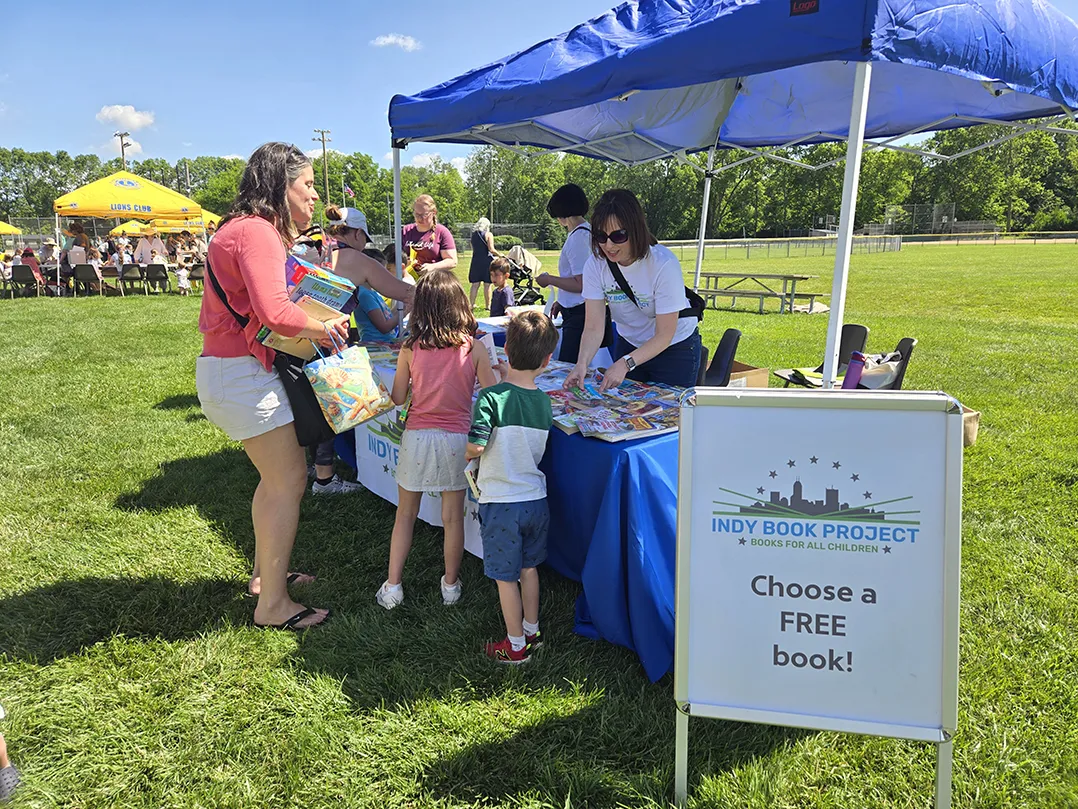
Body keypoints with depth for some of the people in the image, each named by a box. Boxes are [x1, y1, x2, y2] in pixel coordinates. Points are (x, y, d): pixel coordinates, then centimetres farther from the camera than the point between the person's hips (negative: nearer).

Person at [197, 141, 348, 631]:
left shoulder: (244, 229, 17)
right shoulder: (257, 231, -17)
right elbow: (275, 312, -29)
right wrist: (323, 329, -13)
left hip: (227, 367, 11)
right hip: (242, 373, -11)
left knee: (276, 474, 20)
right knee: (290, 480, -7)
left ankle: (264, 573, 34)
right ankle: (273, 605, 2)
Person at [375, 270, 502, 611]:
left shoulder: (409, 349, -6)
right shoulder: (474, 347, -8)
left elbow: (398, 398, 1)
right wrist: (504, 373, 15)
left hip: (417, 437, 1)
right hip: (456, 439, 0)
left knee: (405, 513, 15)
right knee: (453, 517, 12)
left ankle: (392, 586, 20)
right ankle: (451, 586, 24)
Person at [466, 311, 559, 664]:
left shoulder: (491, 397, -18)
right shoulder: (544, 402, -3)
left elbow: (475, 446, -24)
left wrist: (464, 454, -1)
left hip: (501, 502, -5)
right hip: (536, 499, 5)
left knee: (505, 576, 10)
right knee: (529, 567, 22)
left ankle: (516, 645, 22)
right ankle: (532, 631, 37)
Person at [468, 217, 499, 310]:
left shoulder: (473, 235, 9)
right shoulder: (488, 235, -7)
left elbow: (473, 249, 12)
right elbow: (491, 249, -12)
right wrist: (499, 254, 3)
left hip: (476, 260, 5)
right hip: (486, 260, -5)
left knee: (475, 284, 9)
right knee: (487, 284, 1)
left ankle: (471, 304, 9)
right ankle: (488, 305, 5)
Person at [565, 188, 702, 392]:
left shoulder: (664, 264, -29)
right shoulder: (595, 264, -18)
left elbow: (665, 335, -26)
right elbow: (594, 327, -21)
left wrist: (625, 363, -37)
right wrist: (582, 363, -39)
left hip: (675, 347, -3)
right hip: (629, 345, 4)